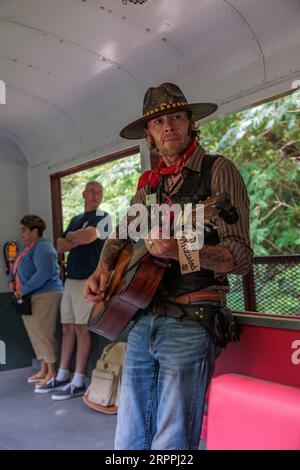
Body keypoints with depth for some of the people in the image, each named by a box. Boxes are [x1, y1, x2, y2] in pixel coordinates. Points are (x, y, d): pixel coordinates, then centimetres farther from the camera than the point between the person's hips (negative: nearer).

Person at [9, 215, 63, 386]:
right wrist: (15, 281, 9)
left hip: (44, 295, -10)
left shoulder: (42, 247, -15)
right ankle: (44, 370, 26)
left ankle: (52, 373, 4)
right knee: (36, 334, 14)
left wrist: (24, 290, -21)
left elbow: (44, 273, -27)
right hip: (30, 297, 10)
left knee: (44, 334, -6)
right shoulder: (29, 247, 16)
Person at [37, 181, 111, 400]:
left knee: (82, 328, -6)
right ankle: (62, 377, 18)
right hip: (71, 279, 7)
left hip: (88, 280, -6)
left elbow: (87, 236, -19)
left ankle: (78, 382, 0)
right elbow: (61, 246, 10)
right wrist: (78, 238, -8)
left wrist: (69, 236, 1)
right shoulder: (75, 219, 19)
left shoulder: (103, 218, -1)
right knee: (68, 328, 9)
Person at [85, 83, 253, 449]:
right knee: (128, 440, 14)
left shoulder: (217, 170, -4)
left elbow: (240, 256, -12)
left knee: (171, 443, 0)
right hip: (142, 320, 6)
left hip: (191, 321, -6)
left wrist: (178, 250, -27)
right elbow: (119, 238, 25)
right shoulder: (149, 185, 14)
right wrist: (103, 268, 4)